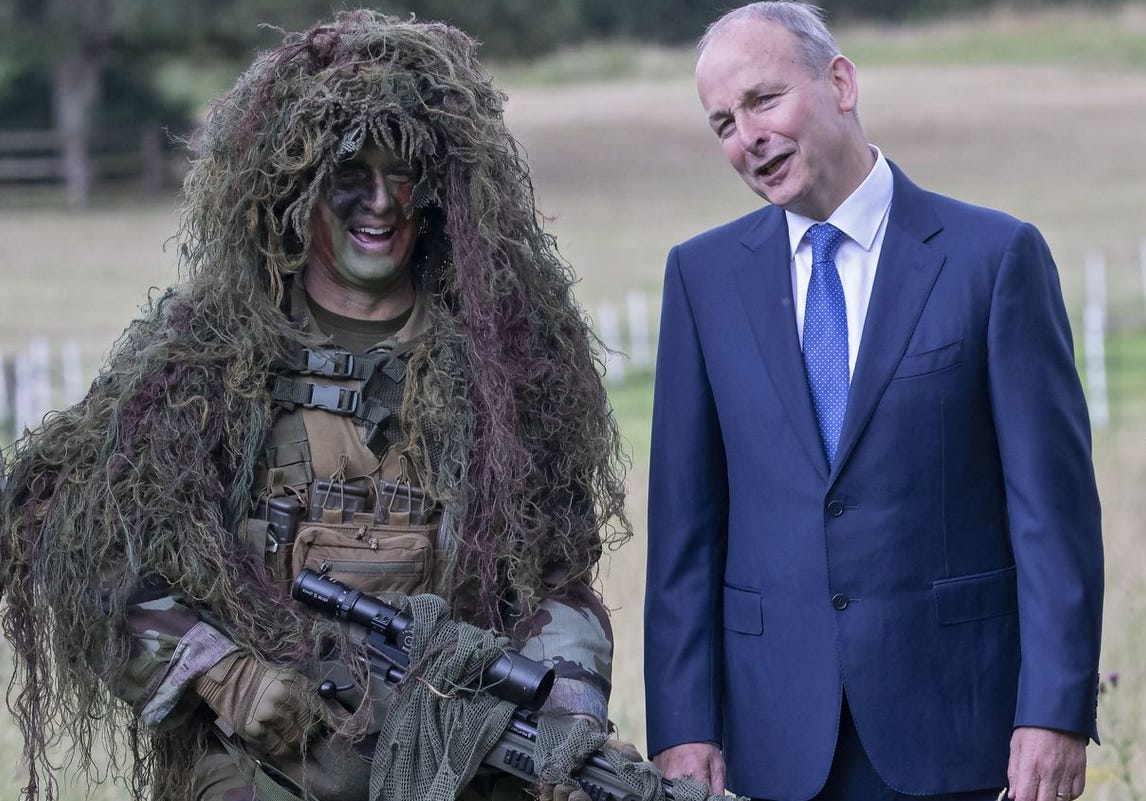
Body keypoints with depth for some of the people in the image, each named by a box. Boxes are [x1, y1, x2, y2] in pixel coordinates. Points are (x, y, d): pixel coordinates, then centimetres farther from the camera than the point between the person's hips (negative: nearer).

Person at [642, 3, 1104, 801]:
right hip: (781, 731, 2)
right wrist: (683, 723, -2)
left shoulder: (995, 255, -2)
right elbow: (684, 517, 5)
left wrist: (1056, 711, -12)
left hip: (946, 717, -2)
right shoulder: (704, 274, 7)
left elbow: (1054, 501, -5)